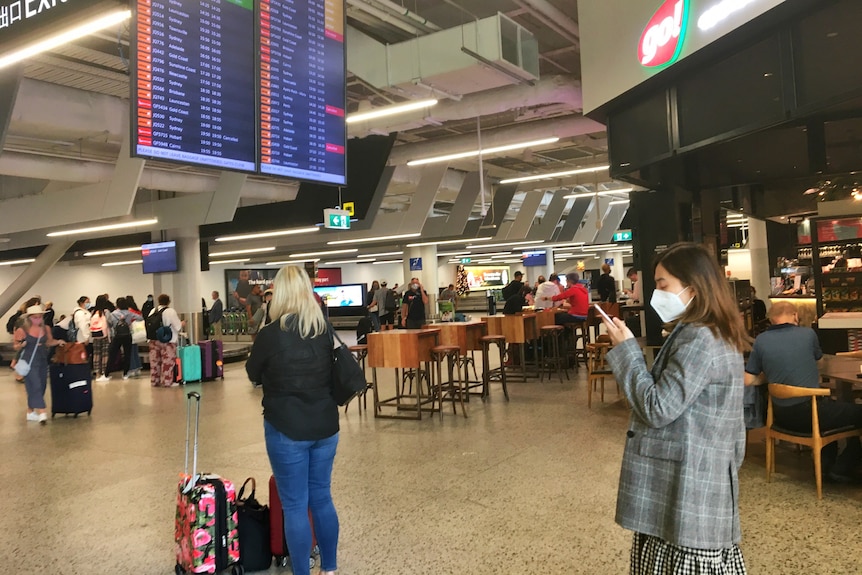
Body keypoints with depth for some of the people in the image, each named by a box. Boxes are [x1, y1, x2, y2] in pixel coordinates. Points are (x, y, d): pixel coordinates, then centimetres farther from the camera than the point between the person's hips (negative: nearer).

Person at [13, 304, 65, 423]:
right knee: (35, 386, -12)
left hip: (43, 361, 6)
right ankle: (41, 412, -17)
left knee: (42, 386, 10)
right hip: (29, 362, -6)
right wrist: (21, 345, -23)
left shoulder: (46, 329, 2)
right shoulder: (22, 330, -10)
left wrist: (58, 342, -1)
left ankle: (31, 411, 25)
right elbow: (16, 347, -2)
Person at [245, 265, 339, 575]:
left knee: (295, 505, 7)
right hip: (325, 425, 5)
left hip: (286, 429, -5)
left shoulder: (270, 334, -14)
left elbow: (253, 374, 4)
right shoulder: (325, 330, -1)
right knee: (322, 498, 17)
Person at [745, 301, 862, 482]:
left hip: (782, 417, 5)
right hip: (809, 412, -5)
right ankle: (841, 468, 13)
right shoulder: (808, 333, -5)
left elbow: (748, 380, -2)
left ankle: (827, 463, 35)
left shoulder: (761, 340, -2)